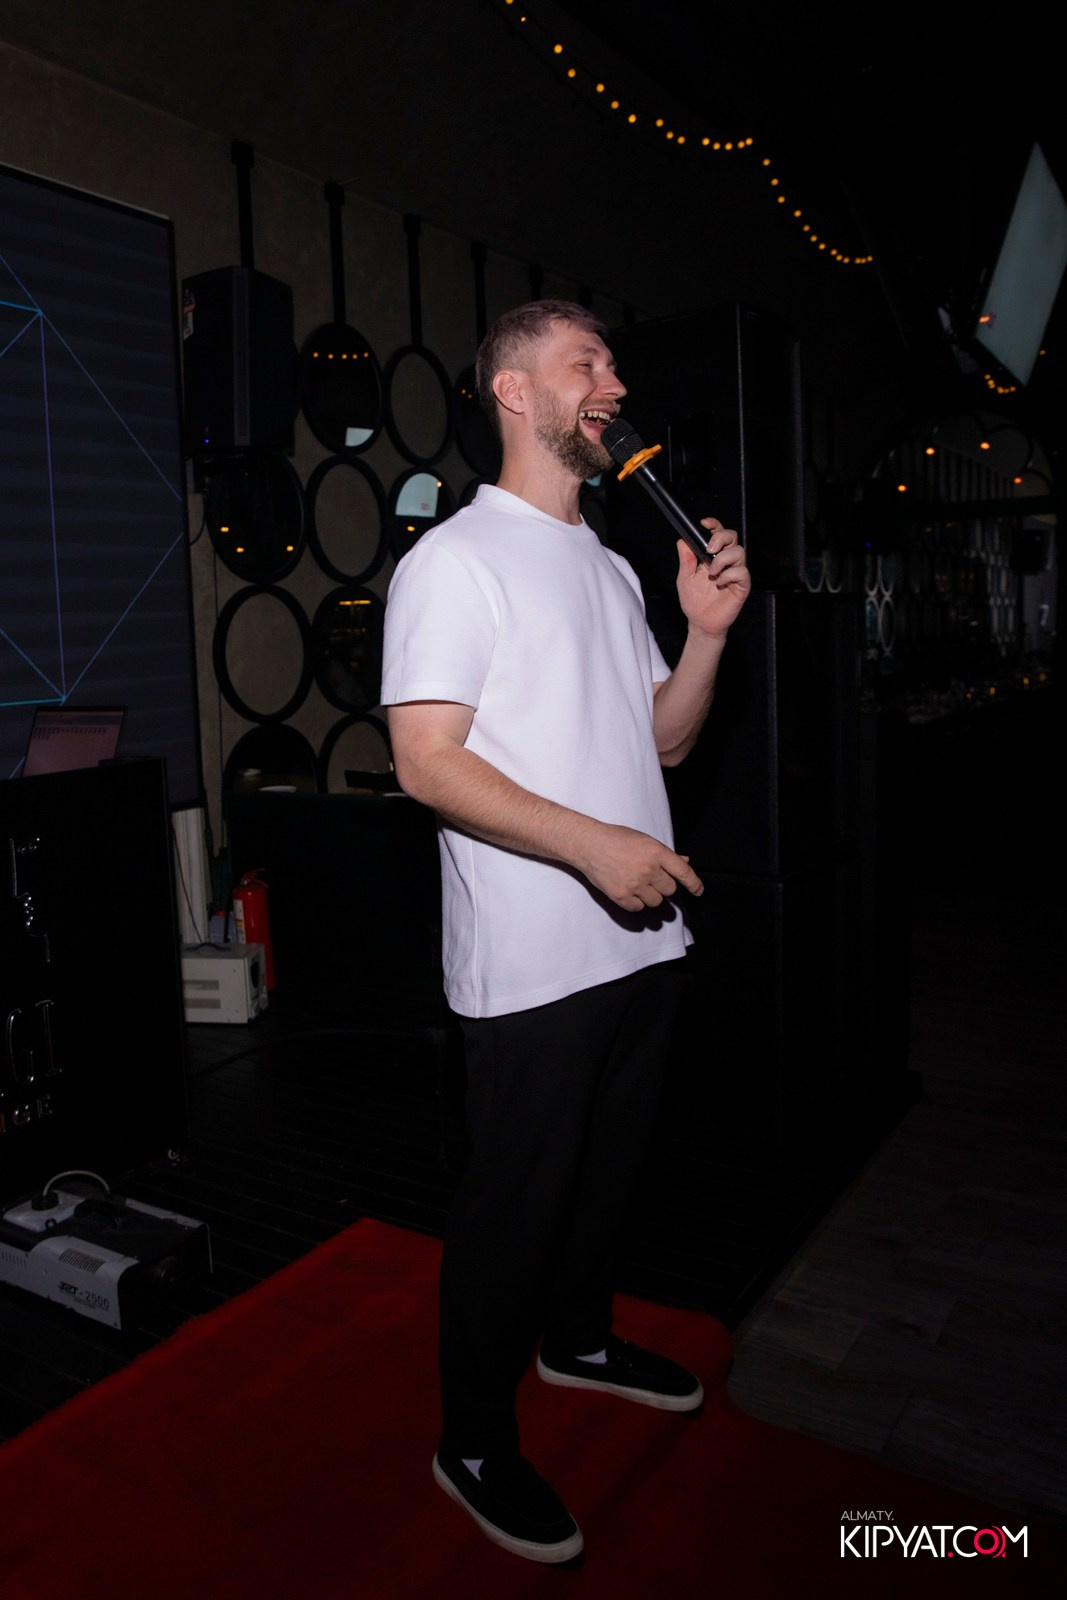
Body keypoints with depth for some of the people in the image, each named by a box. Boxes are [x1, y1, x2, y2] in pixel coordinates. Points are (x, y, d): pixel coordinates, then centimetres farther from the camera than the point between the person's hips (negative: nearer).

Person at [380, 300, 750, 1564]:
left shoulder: (609, 566, 16)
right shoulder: (455, 560, -10)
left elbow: (663, 740, 15)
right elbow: (426, 760, -19)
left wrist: (707, 631, -1)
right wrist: (594, 843, -25)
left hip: (641, 938, 8)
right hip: (533, 962, -8)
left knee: (609, 1163, 22)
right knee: (514, 1196, 4)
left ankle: (577, 1338, 46)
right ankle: (475, 1442, 25)